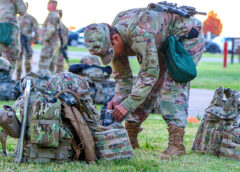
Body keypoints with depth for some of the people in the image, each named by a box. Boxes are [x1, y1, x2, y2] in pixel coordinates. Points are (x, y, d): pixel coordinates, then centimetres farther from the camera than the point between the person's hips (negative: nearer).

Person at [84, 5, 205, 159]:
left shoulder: (139, 33, -40)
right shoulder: (112, 41, -13)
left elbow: (150, 72, -39)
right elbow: (123, 76, -2)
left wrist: (127, 105, -40)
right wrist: (118, 99, -21)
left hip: (187, 35, -8)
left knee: (173, 86, -21)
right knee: (147, 87, 3)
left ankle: (177, 143, -25)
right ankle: (130, 138, 9)